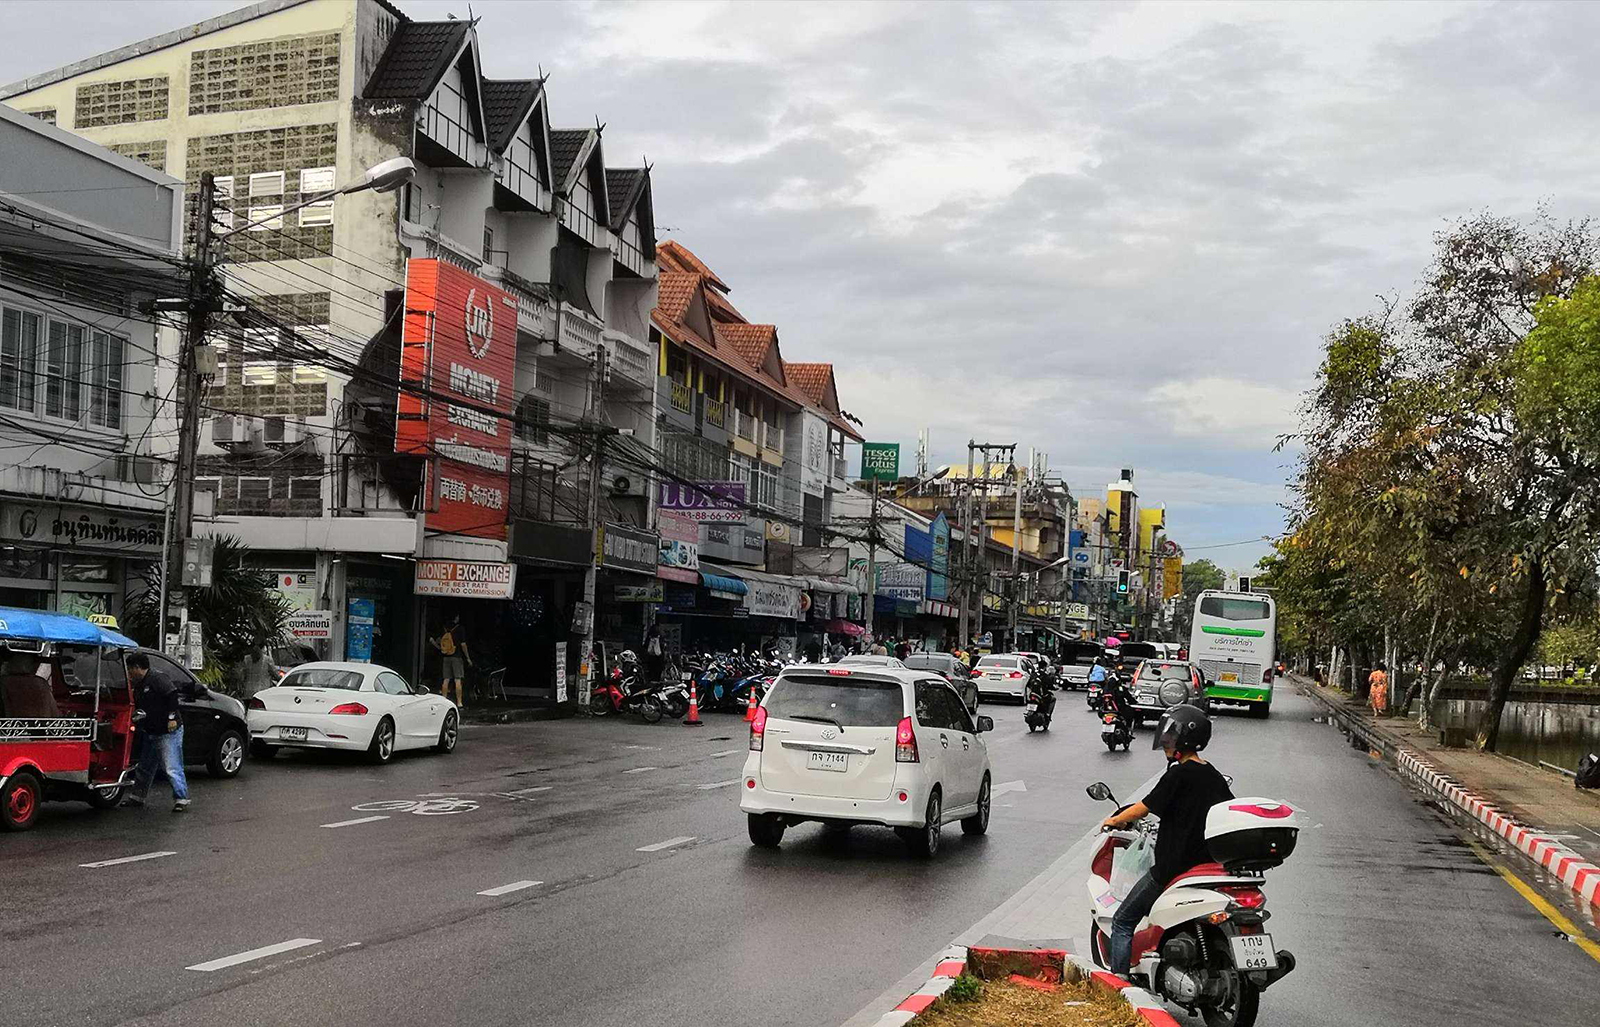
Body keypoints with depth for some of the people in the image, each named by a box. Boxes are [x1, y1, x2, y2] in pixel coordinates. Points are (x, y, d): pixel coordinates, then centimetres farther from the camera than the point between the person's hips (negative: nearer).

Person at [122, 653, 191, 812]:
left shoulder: (157, 678, -13)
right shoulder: (139, 685, 17)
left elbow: (172, 695, -22)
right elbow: (137, 707, 24)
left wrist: (172, 717, -24)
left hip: (169, 732, -10)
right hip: (151, 733, 10)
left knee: (172, 768, -11)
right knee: (145, 767, 19)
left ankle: (181, 799, -8)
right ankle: (137, 797, 31)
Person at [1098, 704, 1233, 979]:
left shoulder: (1179, 774, -15)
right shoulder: (1214, 776, 7)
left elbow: (1144, 808, -13)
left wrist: (1113, 820, 4)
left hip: (1172, 868, -8)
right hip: (1207, 863, 8)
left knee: (1122, 922, 3)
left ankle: (1119, 980, -5)